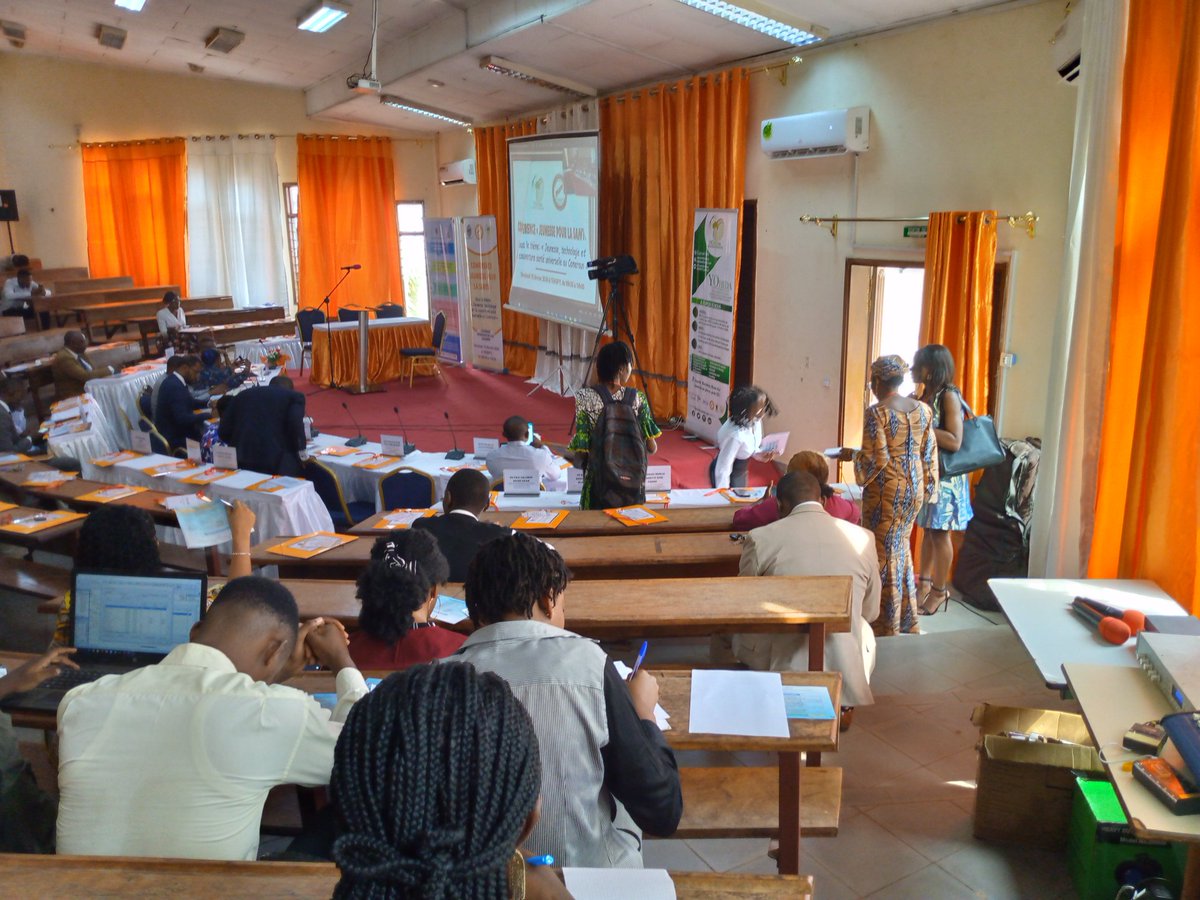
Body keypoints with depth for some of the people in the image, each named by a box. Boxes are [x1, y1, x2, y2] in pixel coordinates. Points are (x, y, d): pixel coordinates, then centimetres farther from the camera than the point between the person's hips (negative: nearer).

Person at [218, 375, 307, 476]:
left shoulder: (244, 395, 24)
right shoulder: (294, 396, 11)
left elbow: (223, 431, 18)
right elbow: (295, 425, -9)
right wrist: (301, 452, 4)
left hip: (240, 461, 5)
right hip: (277, 463, -4)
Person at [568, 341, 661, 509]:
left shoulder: (586, 398, -11)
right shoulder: (637, 399, -7)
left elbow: (580, 451, -11)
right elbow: (652, 448, -2)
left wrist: (580, 462, 10)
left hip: (599, 480, -1)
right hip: (633, 483, 1)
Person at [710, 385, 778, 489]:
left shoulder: (755, 420, -15)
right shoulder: (736, 435, -37)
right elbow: (722, 470, -30)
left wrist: (760, 454, -13)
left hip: (741, 472, 7)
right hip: (728, 475, -7)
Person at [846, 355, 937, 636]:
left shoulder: (876, 413, -16)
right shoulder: (923, 409, 4)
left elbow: (877, 459, -19)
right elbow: (929, 453, 8)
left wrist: (852, 455, -1)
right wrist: (927, 486, 17)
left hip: (886, 489, -7)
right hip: (915, 487, 7)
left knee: (884, 552, 4)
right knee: (901, 548, 19)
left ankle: (887, 627, 13)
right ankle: (907, 621, 27)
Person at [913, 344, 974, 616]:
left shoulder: (949, 396, -17)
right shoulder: (925, 394, 6)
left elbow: (955, 442, -24)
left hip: (944, 475, -8)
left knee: (939, 532, 2)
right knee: (927, 529, 15)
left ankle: (939, 591, 13)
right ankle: (924, 582, 26)